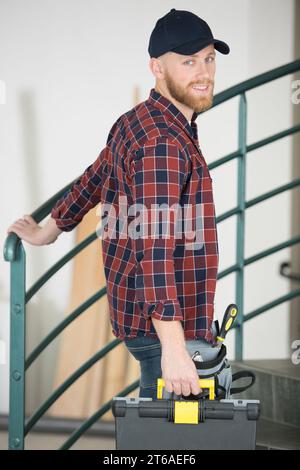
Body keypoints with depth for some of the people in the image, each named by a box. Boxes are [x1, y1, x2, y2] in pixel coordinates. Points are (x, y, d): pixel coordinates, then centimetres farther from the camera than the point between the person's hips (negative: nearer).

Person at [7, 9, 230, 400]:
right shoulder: (164, 142, -20)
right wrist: (173, 347, -34)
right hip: (167, 326, -10)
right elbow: (154, 248, -28)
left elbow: (93, 181, 28)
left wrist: (49, 230, 45)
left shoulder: (134, 124, 12)